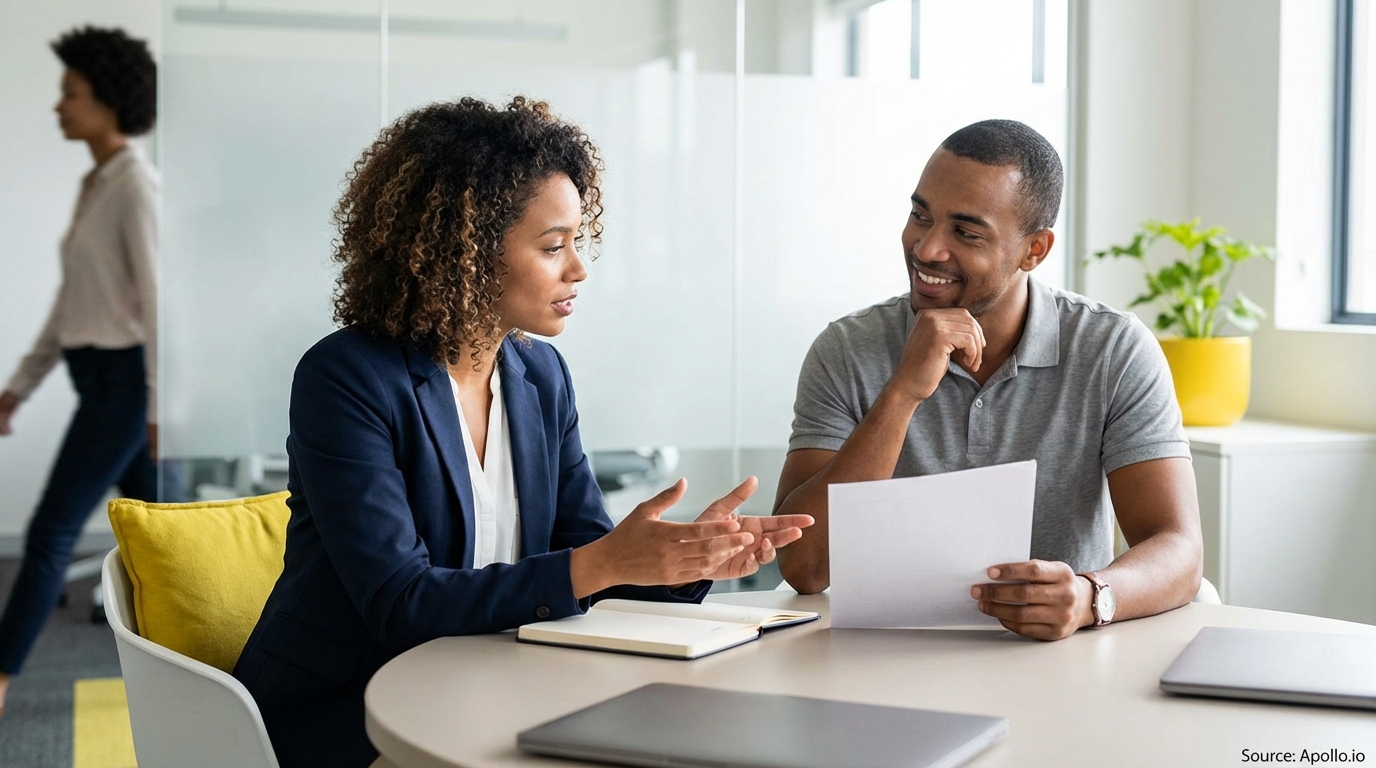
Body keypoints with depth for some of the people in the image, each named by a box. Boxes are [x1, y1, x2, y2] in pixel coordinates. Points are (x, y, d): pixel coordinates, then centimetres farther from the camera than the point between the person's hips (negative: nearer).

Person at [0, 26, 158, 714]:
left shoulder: (136, 184, -14)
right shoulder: (96, 184, 15)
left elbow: (157, 297, -18)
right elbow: (75, 299, 18)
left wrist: (160, 406, -20)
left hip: (124, 380, -10)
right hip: (103, 378, 10)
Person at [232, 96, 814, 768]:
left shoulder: (540, 375, 5)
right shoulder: (345, 380, -15)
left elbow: (583, 560, 4)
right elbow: (400, 605, -23)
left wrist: (689, 559, -15)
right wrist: (600, 564, -30)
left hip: (475, 703, 5)